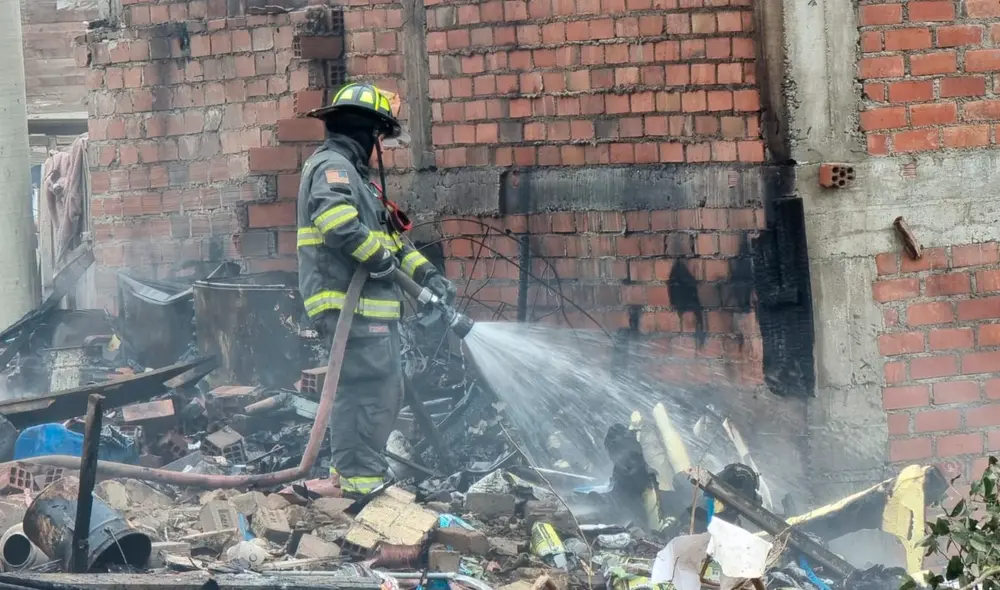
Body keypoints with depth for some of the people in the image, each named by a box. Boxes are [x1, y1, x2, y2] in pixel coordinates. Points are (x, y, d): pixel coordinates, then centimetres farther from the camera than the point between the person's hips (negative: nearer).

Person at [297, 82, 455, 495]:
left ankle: (350, 471, 23)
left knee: (385, 394, 16)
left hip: (369, 308, 11)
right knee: (369, 392, -13)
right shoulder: (331, 167, -9)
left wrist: (425, 274, 14)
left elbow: (388, 236, 26)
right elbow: (338, 222, -29)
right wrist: (381, 259, -16)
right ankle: (361, 481, -14)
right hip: (350, 305, -11)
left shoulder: (351, 172, 26)